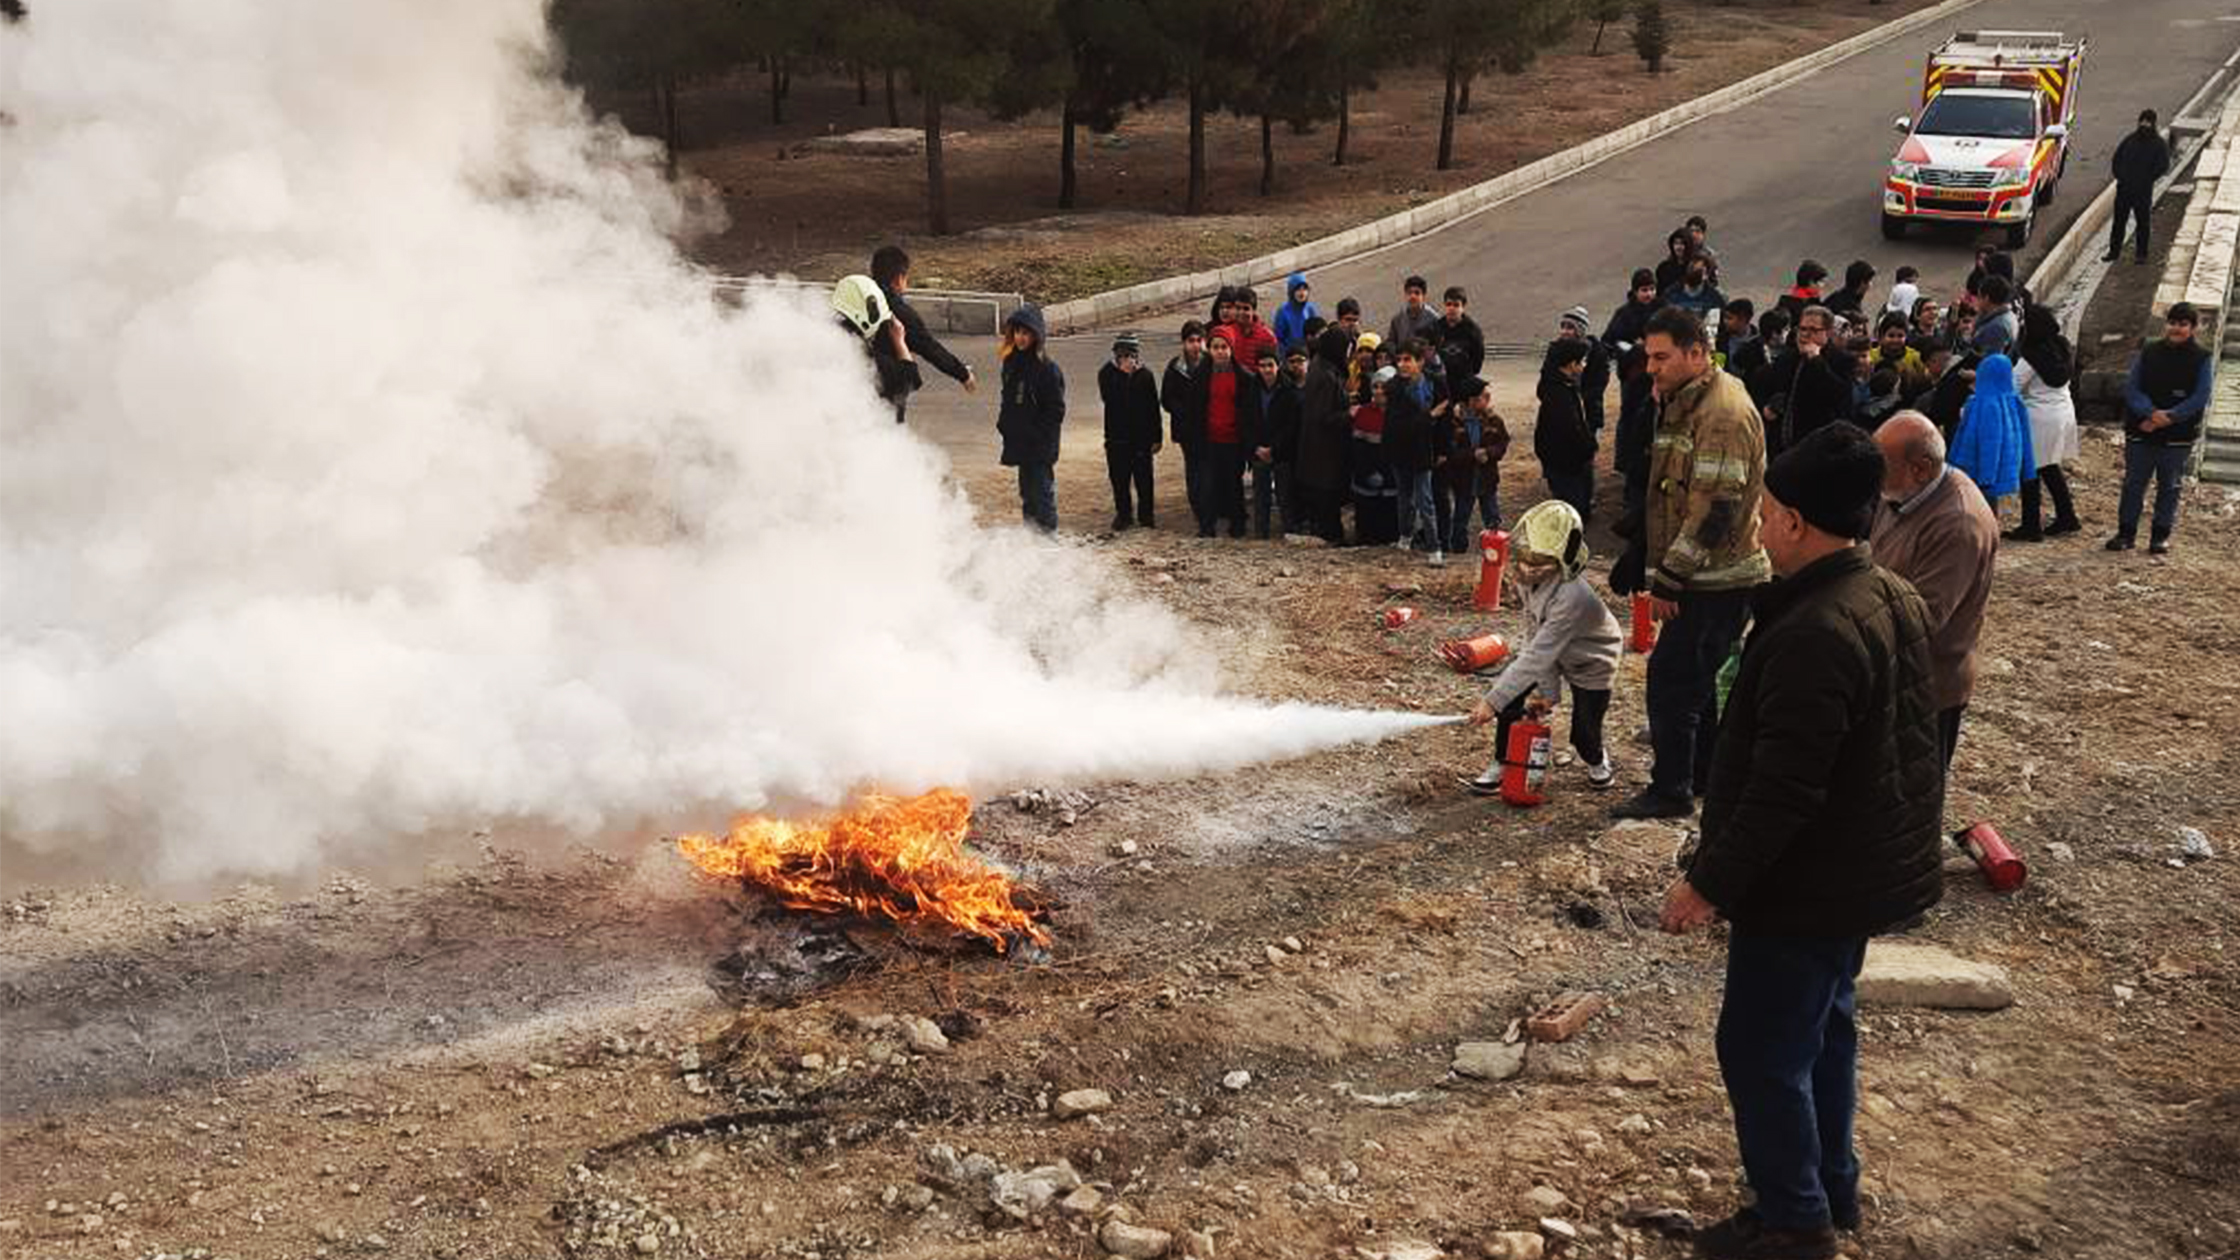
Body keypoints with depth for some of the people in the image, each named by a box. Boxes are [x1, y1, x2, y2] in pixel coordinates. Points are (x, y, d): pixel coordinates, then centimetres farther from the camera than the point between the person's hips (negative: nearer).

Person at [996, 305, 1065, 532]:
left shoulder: (1048, 368, -12)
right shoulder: (1011, 363, 9)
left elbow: (1056, 410, -12)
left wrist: (1038, 433, -16)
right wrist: (1004, 423, 10)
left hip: (1041, 445, -7)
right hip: (1019, 442, 7)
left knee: (1042, 490, -6)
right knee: (1027, 491, 15)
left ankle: (1048, 534, -1)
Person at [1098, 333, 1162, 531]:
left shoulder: (1144, 376, 0)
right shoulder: (1107, 374, -1)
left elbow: (1154, 408, 3)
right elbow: (1109, 398, -18)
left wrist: (1156, 438, 2)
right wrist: (1124, 373, -20)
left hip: (1142, 436, 0)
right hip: (1117, 437, 0)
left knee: (1143, 477, 6)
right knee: (1119, 478, 6)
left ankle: (1146, 514, 18)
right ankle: (1123, 513, 18)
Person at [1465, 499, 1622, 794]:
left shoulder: (1572, 598, -44)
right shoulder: (1529, 579, -20)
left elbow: (1538, 656, -44)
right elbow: (1534, 633, -12)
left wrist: (1492, 702, -45)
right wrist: (1546, 688, -17)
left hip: (1591, 662, -6)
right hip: (1553, 654, 6)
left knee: (1584, 733, 3)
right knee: (1510, 695, -11)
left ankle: (1597, 761, 39)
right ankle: (1502, 765, 5)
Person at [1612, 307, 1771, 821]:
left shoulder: (1723, 413, -20)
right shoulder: (1684, 403, 13)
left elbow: (1714, 508, -24)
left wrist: (1668, 579, -21)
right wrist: (1662, 573, 18)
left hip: (1718, 579, -10)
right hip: (1701, 575, 10)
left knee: (1672, 676, -6)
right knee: (1694, 677, 18)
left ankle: (1670, 790, 2)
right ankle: (1703, 773, 30)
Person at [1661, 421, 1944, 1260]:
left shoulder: (1813, 635, -30)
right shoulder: (1897, 600, 2)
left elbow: (1782, 791, -30)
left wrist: (1710, 881, -20)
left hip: (1808, 883, -10)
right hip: (1866, 869, 10)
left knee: (1761, 1047, 4)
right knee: (1824, 1026, 23)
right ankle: (1832, 1189, 36)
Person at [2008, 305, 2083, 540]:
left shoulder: (2032, 356, -19)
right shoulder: (2062, 349, 5)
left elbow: (2013, 387, -17)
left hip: (2039, 416, -8)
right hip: (2064, 411, 8)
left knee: (2030, 471, 0)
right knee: (2050, 468, 20)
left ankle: (2031, 525, 3)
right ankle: (2067, 517, 25)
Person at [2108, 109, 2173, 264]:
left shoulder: (2159, 144, -3)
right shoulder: (2130, 139, 8)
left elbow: (2163, 166, -9)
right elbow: (2116, 158, 14)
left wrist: (2147, 179, -13)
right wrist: (2118, 175, 1)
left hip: (2143, 191, -3)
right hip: (2124, 188, 3)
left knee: (2143, 222, 4)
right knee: (2118, 220, 8)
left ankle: (2141, 254, 13)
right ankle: (2114, 251, 17)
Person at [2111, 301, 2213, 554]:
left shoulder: (2202, 360, 1)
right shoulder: (2148, 353, 5)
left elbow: (2200, 398, -7)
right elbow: (2131, 387, -1)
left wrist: (2170, 417, -19)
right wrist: (2150, 413, -17)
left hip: (2178, 436, -1)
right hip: (2140, 433, 1)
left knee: (2170, 486, 5)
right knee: (2133, 483, 4)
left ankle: (2161, 536, 13)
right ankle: (2126, 532, 12)